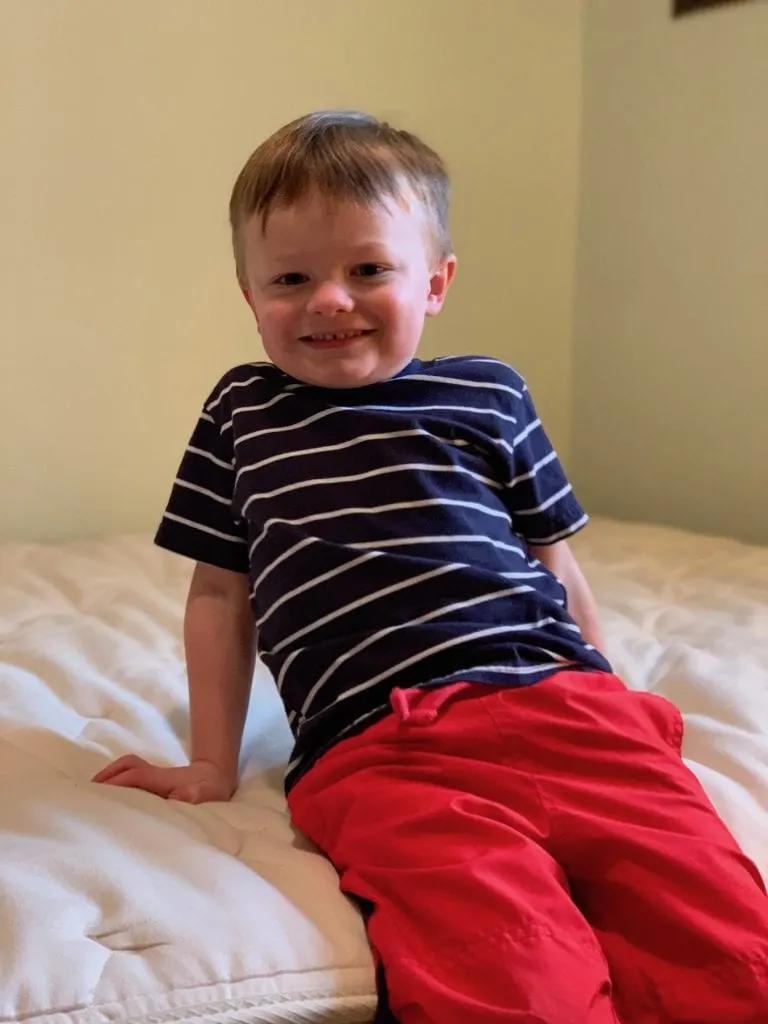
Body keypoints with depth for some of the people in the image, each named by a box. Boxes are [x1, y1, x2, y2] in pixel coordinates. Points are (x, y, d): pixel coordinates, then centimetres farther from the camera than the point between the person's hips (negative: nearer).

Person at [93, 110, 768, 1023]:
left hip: (552, 707, 1)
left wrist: (602, 701, 22)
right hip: (375, 751, -1)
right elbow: (220, 593, 22)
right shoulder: (241, 415, 18)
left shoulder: (488, 396, 15)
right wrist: (213, 765, 20)